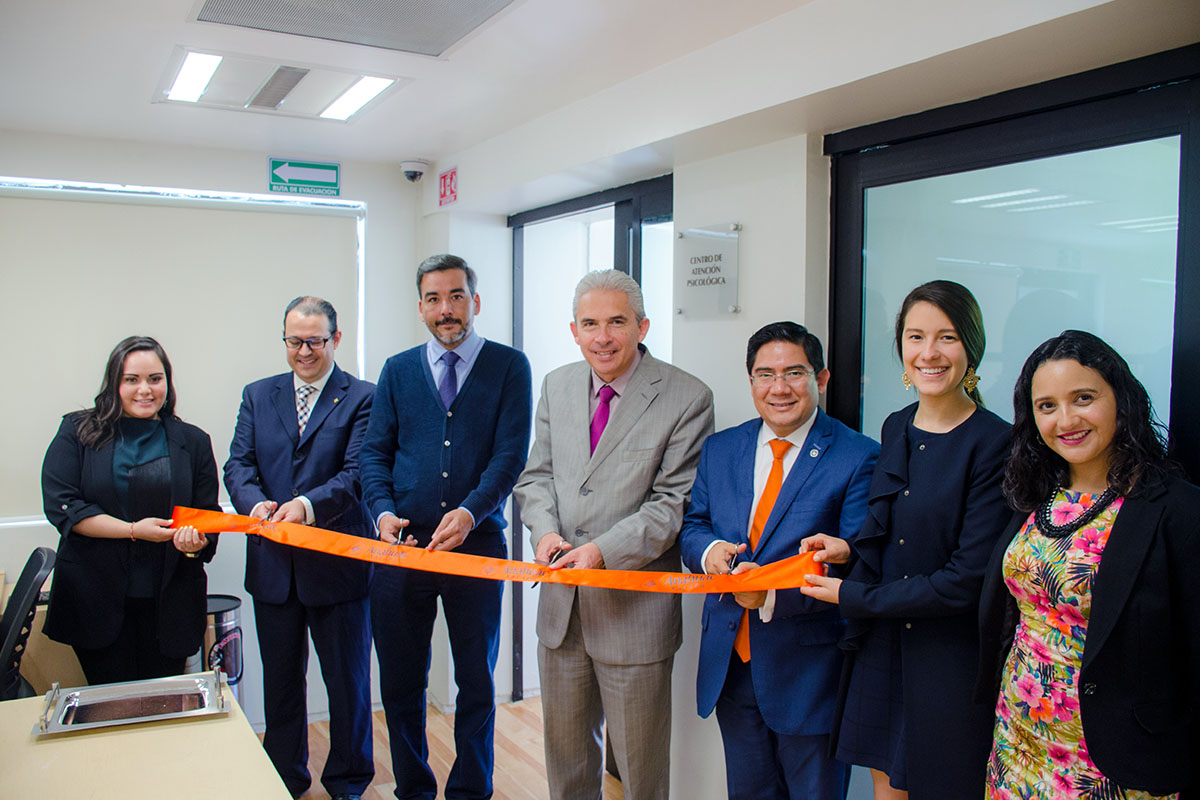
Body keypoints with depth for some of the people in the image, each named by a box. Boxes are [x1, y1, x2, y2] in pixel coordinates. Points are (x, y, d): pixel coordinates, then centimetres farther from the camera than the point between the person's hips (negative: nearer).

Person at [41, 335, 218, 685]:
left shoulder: (193, 442, 8)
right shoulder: (78, 432, 4)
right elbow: (60, 505, -6)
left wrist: (196, 541, -15)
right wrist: (133, 530, -14)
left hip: (168, 602, 1)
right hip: (96, 600, -1)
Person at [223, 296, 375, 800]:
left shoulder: (363, 399, -3)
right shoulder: (258, 396, 11)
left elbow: (358, 473, -13)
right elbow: (238, 465, 3)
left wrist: (307, 504, -29)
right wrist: (255, 503, -19)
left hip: (337, 565, -4)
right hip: (273, 565, 4)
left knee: (348, 682, 9)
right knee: (280, 681, 17)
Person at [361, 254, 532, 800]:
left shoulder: (509, 367, 1)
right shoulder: (397, 371, 9)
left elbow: (510, 453, -8)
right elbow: (375, 451, 7)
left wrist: (469, 513, -22)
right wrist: (383, 510, -11)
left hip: (477, 544, -2)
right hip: (401, 545, 3)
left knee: (477, 682, 11)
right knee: (400, 683, 12)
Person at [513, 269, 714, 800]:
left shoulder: (686, 399, -12)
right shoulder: (556, 386, 6)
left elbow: (674, 502, -14)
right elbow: (536, 474, 9)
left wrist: (604, 550, -24)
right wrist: (545, 530, -11)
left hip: (634, 609, -5)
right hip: (561, 599, 5)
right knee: (564, 749, 22)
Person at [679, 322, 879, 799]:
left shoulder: (858, 459, -11)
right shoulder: (719, 450, 5)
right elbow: (691, 525, 11)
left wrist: (775, 593, -28)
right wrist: (709, 549, -13)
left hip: (809, 669, -4)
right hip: (729, 665, 5)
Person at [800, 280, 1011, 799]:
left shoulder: (995, 444, -16)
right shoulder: (896, 429, 5)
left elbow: (967, 578, -19)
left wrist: (852, 595, -14)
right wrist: (851, 550, -3)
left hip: (950, 661, -5)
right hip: (882, 651, 6)